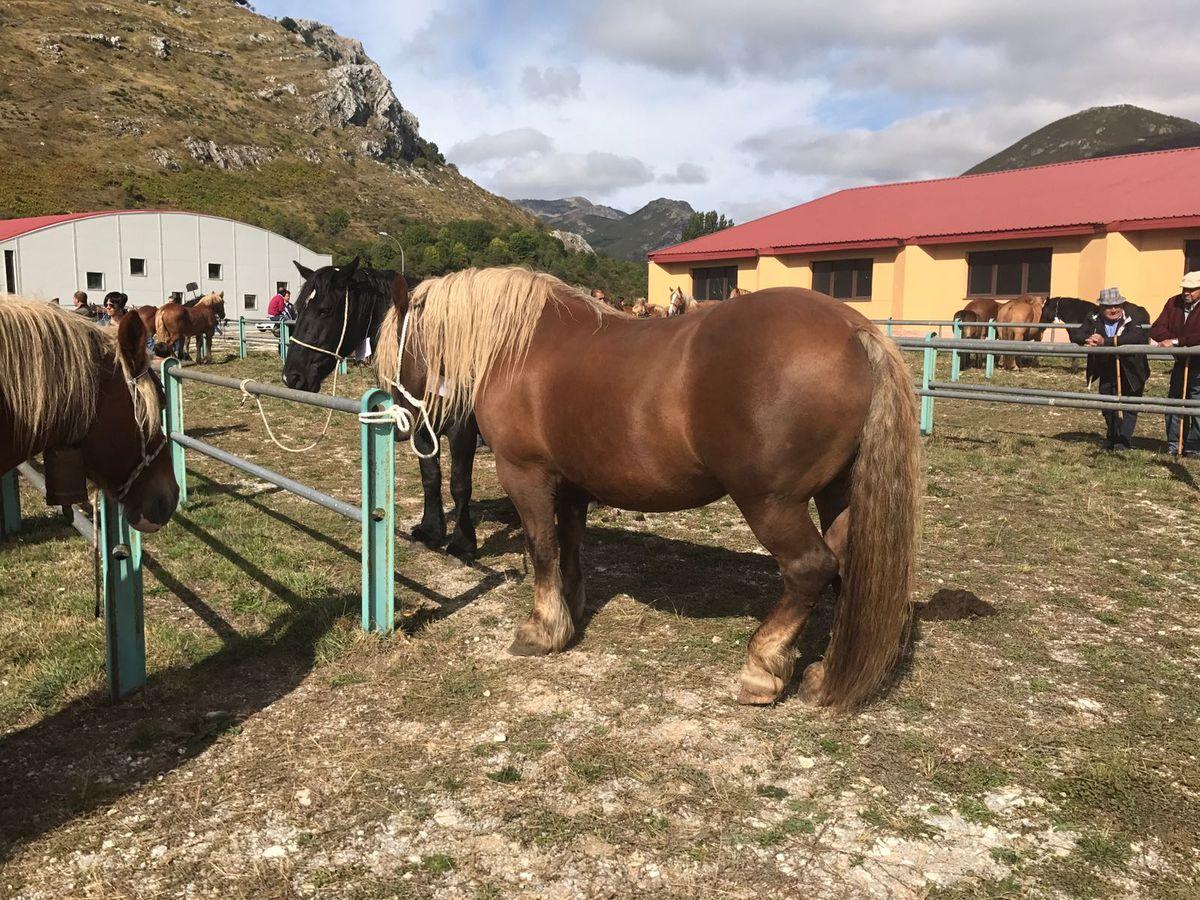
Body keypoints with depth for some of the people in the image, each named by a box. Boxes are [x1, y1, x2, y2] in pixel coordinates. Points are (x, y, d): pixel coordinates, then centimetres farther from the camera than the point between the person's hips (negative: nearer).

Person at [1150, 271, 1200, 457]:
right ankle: (1174, 445, 19)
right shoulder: (1174, 303, 3)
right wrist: (1167, 340, -20)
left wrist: (1177, 341, -28)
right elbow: (1158, 328, -3)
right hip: (1181, 363, 6)